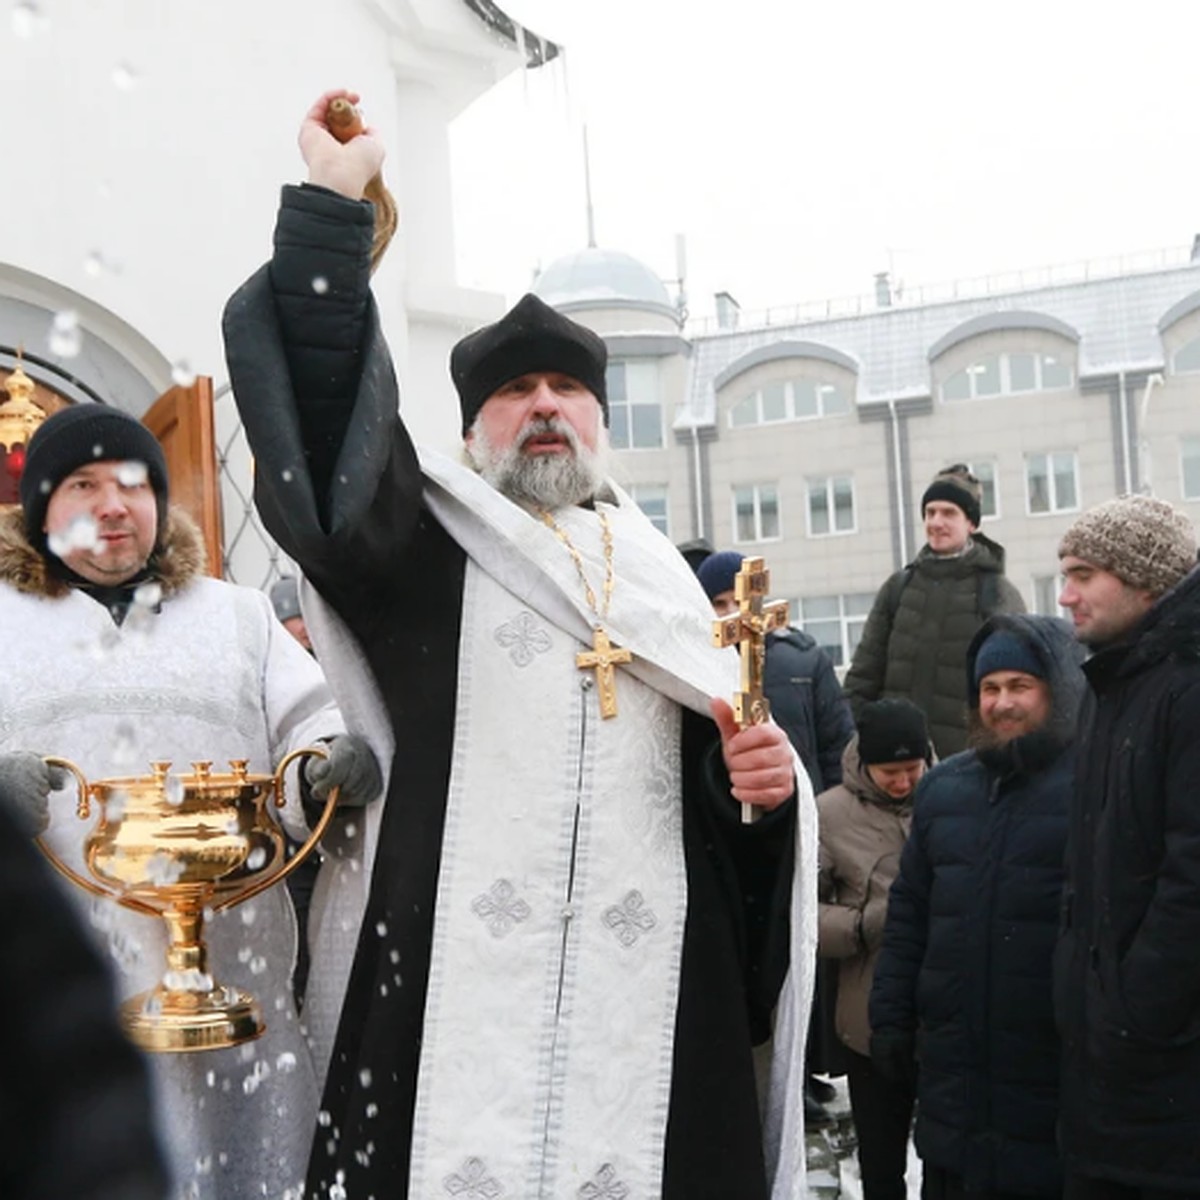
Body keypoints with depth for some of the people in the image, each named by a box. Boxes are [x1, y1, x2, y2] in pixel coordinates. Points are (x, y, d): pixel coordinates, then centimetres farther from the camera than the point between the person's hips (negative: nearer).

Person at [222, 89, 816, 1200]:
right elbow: (312, 421, -11)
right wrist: (330, 205, -13)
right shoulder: (422, 548, 7)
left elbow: (725, 783, 21)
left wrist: (758, 778, -2)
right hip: (458, 988, -3)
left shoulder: (665, 583, 19)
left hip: (651, 995, 3)